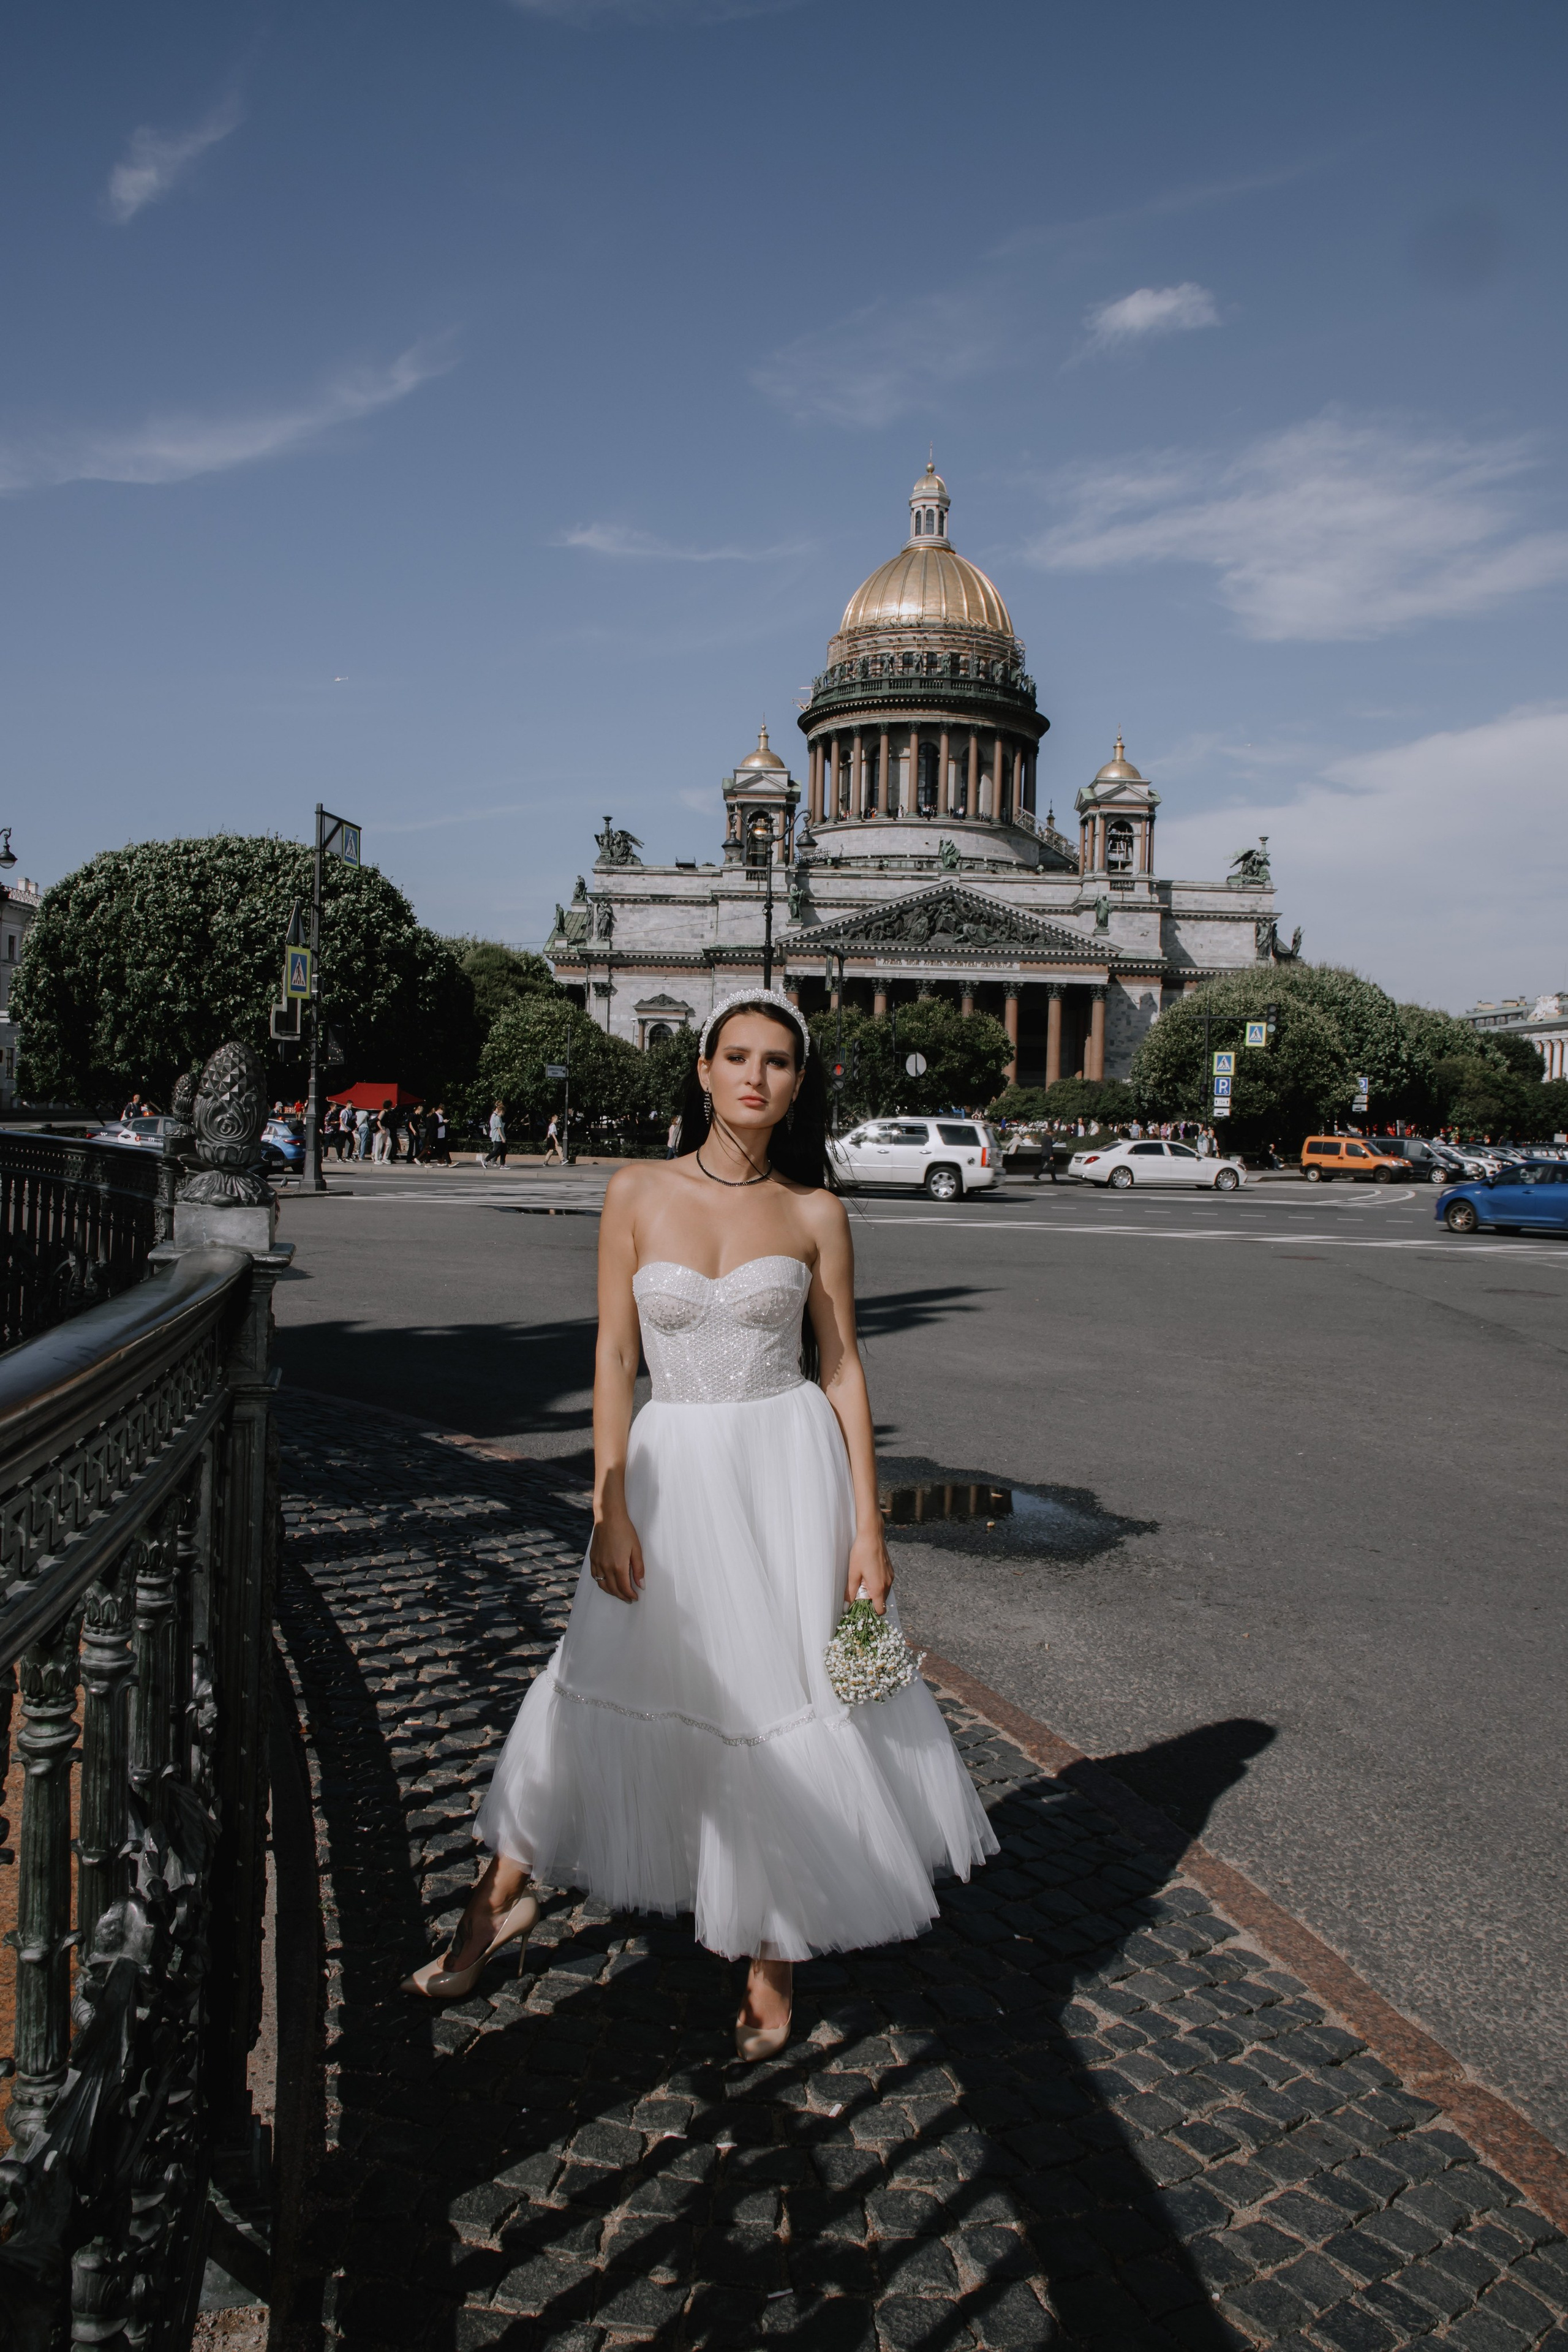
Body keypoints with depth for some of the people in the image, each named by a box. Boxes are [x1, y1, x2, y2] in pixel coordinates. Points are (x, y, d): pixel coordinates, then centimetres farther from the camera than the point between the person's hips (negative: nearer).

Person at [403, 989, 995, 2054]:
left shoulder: (815, 1212, -2)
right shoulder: (639, 1193, -2)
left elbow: (842, 1367, 1)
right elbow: (615, 1356, -2)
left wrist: (868, 1528, -3)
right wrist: (610, 1512, -7)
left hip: (787, 1467, 0)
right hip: (672, 1466, 1)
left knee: (784, 1701, 6)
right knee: (605, 1685, 10)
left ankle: (773, 1952, 26)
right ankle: (505, 1897, 32)